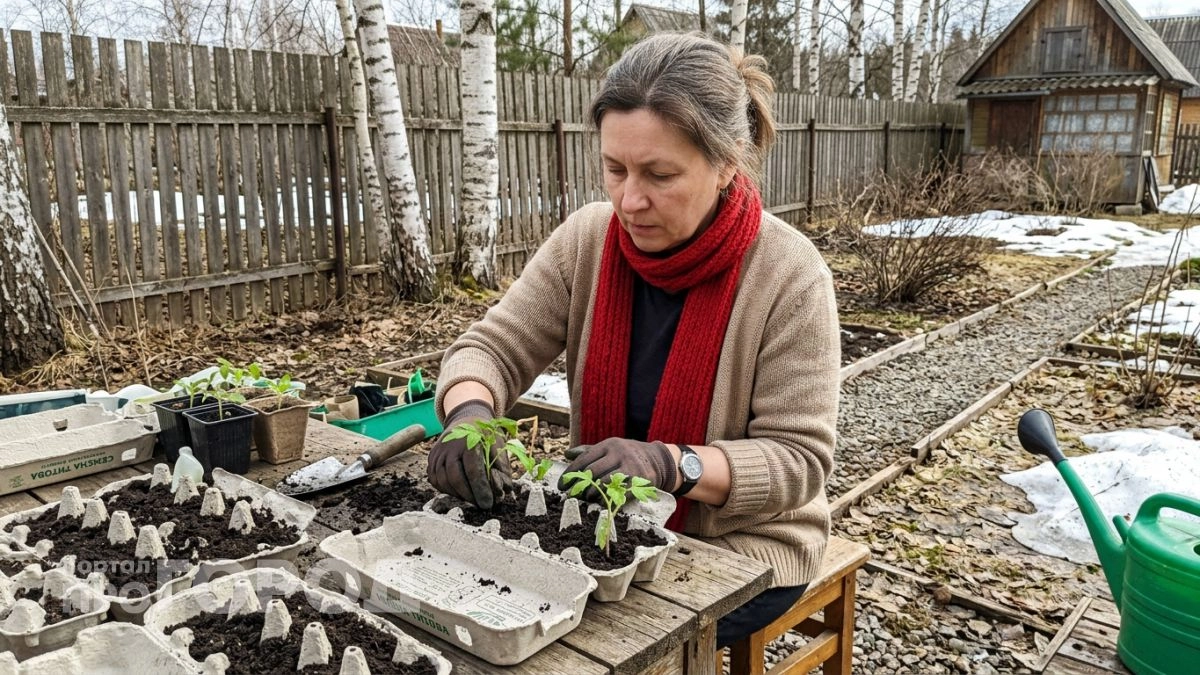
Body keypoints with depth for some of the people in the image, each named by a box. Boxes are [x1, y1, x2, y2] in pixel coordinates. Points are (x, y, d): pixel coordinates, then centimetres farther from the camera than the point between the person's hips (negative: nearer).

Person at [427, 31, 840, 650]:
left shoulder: (789, 275, -20)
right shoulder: (586, 240, -8)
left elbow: (797, 458, -19)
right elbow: (493, 346, -7)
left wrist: (670, 464, -35)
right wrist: (470, 413, -30)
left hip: (740, 545, -4)